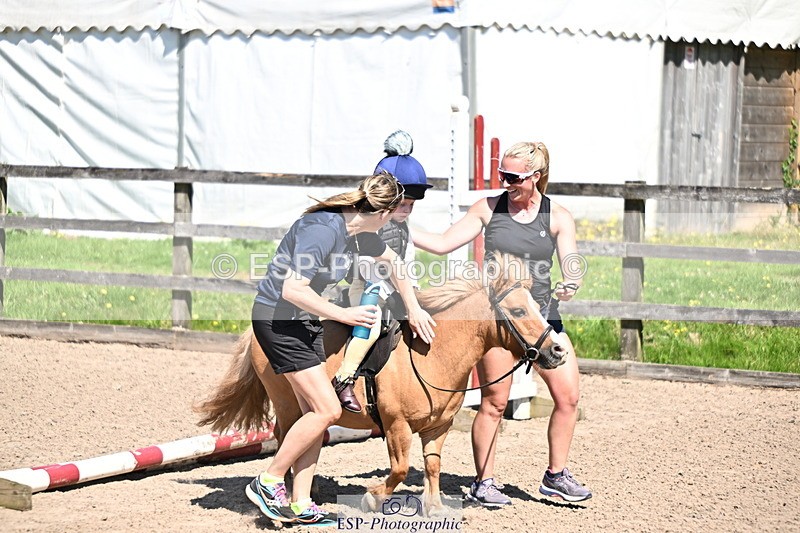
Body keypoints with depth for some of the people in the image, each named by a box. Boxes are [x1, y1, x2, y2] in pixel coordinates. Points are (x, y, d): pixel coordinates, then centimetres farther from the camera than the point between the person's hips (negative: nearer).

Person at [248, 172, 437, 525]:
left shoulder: (359, 233, 5)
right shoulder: (324, 230, -24)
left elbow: (393, 261, 25)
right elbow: (292, 289, -28)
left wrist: (414, 309, 22)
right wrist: (343, 315, -25)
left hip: (304, 321, 9)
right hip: (277, 320, -9)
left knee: (316, 413, 5)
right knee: (327, 410, -12)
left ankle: (300, 504, 9)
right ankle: (268, 483, -1)